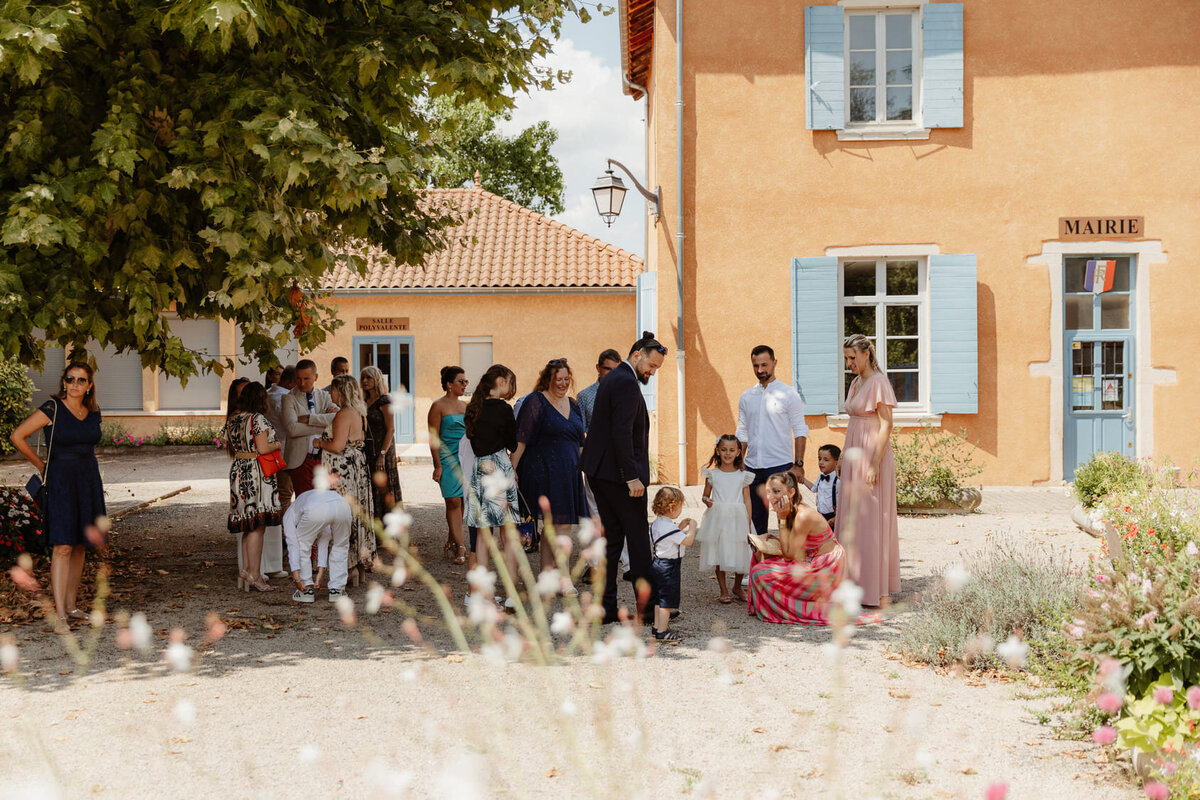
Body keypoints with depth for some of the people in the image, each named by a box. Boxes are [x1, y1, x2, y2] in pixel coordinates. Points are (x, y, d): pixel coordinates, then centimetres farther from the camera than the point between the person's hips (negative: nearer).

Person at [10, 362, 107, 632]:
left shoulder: (93, 412, 6)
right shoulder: (52, 408, -12)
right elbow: (17, 436, -10)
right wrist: (40, 465, -2)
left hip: (88, 482, 6)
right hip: (60, 483, -6)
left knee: (80, 546, 10)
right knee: (62, 547, -12)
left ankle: (71, 605, 21)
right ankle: (60, 615, -13)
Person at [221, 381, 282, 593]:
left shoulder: (232, 419, 11)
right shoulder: (258, 419, -13)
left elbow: (229, 447, 15)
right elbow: (263, 449, -19)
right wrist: (276, 444, 0)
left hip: (238, 471, 8)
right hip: (256, 472, -8)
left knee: (247, 527, 14)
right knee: (257, 526, -5)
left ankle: (246, 571, 15)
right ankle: (254, 575, -5)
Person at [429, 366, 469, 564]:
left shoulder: (465, 406, 16)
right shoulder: (438, 406, -4)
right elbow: (434, 438, -7)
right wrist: (438, 465, -13)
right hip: (448, 458, -6)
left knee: (462, 503, 5)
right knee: (453, 502, -8)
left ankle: (451, 544, 16)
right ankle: (459, 547, -7)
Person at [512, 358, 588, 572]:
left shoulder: (573, 404, 16)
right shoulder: (536, 402, -5)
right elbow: (521, 439, -10)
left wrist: (581, 470, 20)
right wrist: (512, 468, -17)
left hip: (569, 474, 7)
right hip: (545, 473, -7)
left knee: (564, 526, 6)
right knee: (554, 526, -10)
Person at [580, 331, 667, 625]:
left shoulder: (613, 379, 17)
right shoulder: (626, 383, -15)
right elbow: (622, 433, -23)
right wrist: (631, 477, -23)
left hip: (599, 472, 10)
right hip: (618, 474, -10)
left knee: (611, 538, 11)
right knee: (638, 538, -1)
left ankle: (606, 606, 11)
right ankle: (647, 606, 5)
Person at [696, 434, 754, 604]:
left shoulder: (743, 476, 4)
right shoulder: (712, 474, 4)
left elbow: (747, 500, 4)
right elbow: (706, 495, 12)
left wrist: (748, 524, 1)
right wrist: (707, 501, -12)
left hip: (738, 519, 0)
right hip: (717, 518, 0)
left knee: (740, 555, 2)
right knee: (719, 554, 3)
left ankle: (737, 587, 25)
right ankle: (723, 591, 16)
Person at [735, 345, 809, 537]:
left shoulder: (788, 393, -1)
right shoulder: (746, 396, 12)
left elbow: (800, 431, -4)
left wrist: (798, 464, -12)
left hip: (780, 465, -4)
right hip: (752, 467, 4)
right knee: (755, 519, 7)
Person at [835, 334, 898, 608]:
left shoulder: (879, 382, -12)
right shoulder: (856, 383, 15)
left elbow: (886, 425, -16)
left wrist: (875, 464, -21)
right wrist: (847, 461, 17)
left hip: (873, 455, -9)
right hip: (855, 455, 9)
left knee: (871, 520, -6)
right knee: (853, 520, 10)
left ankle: (879, 590, -1)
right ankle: (858, 582, 15)